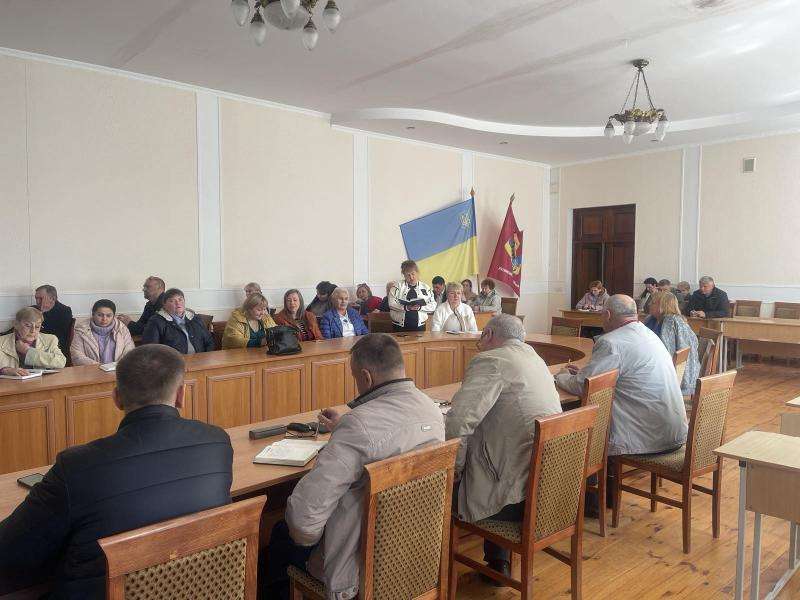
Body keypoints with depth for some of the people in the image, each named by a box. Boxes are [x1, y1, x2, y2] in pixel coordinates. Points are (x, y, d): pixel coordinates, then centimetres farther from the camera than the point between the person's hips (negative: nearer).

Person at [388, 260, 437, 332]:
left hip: (419, 326, 2)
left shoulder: (425, 288, 9)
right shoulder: (398, 286, 3)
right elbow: (391, 303, -6)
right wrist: (406, 307, -21)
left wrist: (420, 307, -14)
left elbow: (433, 305, 4)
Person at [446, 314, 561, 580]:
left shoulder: (491, 360, -13)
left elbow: (458, 423, -23)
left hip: (524, 494, -8)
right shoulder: (534, 357, 14)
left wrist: (454, 468, -7)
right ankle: (498, 561, 30)